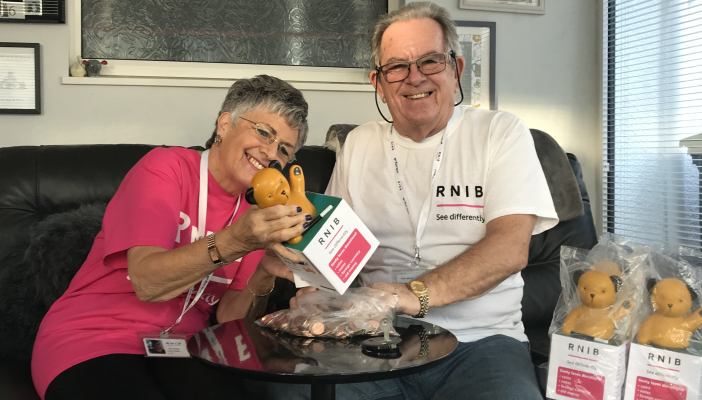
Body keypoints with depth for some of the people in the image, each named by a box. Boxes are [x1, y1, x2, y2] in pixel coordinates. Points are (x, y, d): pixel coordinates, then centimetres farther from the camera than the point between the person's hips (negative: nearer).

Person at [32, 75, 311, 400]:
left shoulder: (257, 212, 5)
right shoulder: (167, 167, -9)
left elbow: (226, 316, 0)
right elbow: (147, 282, -23)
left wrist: (263, 278, -20)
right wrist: (233, 243, -36)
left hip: (179, 348, 4)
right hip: (91, 340, -3)